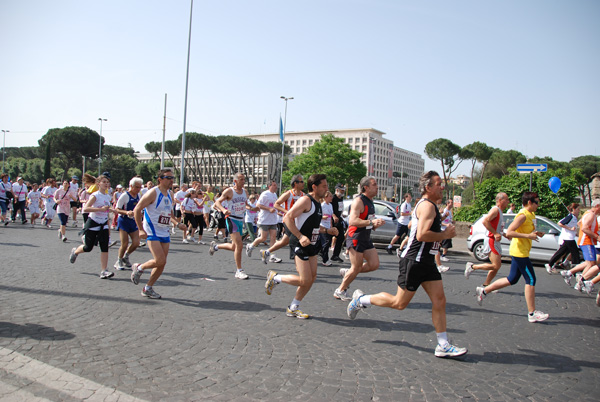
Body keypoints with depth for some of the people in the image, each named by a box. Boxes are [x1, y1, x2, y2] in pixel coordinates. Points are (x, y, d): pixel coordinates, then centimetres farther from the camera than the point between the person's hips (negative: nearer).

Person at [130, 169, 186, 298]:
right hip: (152, 232, -7)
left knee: (162, 263, 5)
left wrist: (177, 224, 6)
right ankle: (139, 268, 12)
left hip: (165, 233, 7)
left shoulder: (170, 194, 11)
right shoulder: (153, 193, -13)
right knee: (160, 261, -17)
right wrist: (141, 229, -14)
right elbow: (137, 209, -11)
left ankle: (148, 288, 20)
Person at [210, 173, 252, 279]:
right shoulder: (229, 191, -8)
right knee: (239, 245, -18)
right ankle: (239, 271, -10)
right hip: (231, 219, -7)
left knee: (234, 247, 13)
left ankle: (215, 246, 40)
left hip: (240, 220, 7)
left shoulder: (245, 191, 10)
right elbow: (217, 202, -9)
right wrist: (223, 210, -27)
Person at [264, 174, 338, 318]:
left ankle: (293, 308, 21)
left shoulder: (317, 203, 15)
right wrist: (300, 236, -27)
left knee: (312, 278, 8)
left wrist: (327, 230, 12)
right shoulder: (306, 200, -15)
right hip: (300, 245, -9)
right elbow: (287, 218, -22)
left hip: (311, 244, 10)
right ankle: (275, 277, 12)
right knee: (305, 281, -9)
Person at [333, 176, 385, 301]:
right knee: (356, 268, -3)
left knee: (374, 264, 4)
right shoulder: (358, 201, -16)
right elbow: (352, 221, -28)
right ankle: (340, 291, 14)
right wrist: (371, 222, -33)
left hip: (366, 238, 9)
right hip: (355, 238, -9)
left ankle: (347, 272, 20)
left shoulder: (370, 201, 14)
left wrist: (375, 224, 5)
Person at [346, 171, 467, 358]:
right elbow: (422, 235, -29)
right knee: (400, 303, -1)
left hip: (426, 262, 10)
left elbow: (412, 225, 31)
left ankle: (443, 346, 10)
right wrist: (445, 234, -16)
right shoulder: (428, 206, -16)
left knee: (439, 301, 5)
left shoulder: (427, 205, 16)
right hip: (414, 261, -10)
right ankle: (361, 299, 16)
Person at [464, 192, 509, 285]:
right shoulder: (495, 209, -12)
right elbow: (485, 221, -26)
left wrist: (504, 234, 18)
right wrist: (495, 233, -26)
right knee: (496, 266, -14)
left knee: (497, 266, 10)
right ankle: (472, 266, -4)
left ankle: (485, 286, 16)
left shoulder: (500, 212, 19)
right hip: (491, 241, -10)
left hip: (496, 241, 10)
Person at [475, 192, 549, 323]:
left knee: (512, 280, 14)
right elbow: (509, 232, -24)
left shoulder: (531, 215, 14)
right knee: (531, 280, -5)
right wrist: (528, 236, -26)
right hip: (519, 252, -10)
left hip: (519, 253, 10)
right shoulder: (523, 215, -16)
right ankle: (532, 313, 2)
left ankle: (483, 291, 21)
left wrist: (536, 233, 9)